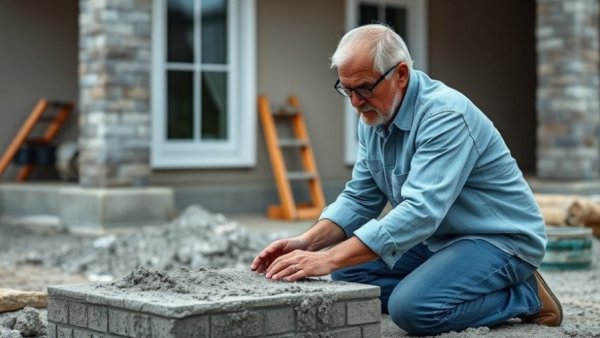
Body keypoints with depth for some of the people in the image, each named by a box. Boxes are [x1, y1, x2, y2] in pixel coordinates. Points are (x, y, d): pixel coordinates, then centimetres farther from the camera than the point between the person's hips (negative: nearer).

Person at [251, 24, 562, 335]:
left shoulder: (444, 115, -27)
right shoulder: (374, 118, 1)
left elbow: (421, 211, -37)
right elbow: (359, 199, 3)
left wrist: (329, 259, -42)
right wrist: (308, 242, -16)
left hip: (500, 239, -9)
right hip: (437, 239, 9)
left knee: (413, 308, -29)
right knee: (349, 274, -2)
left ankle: (525, 296, -4)